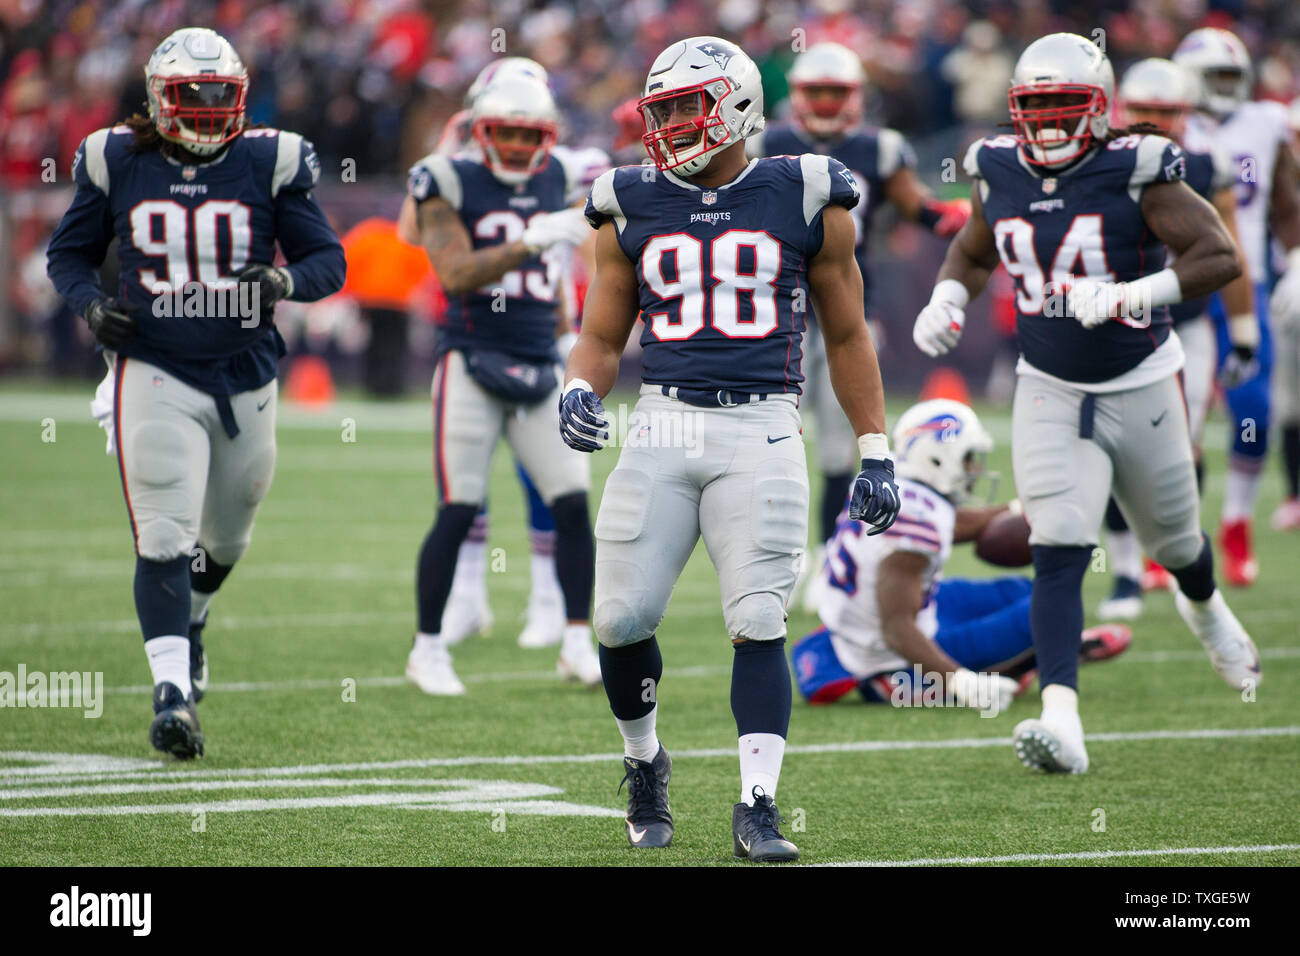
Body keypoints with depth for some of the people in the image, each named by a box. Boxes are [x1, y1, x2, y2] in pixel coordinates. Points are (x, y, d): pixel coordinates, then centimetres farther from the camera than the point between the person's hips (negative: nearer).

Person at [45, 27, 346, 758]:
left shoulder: (270, 163, -3)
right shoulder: (117, 163, -2)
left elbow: (328, 259, 0)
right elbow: (70, 252, 9)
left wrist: (287, 280, -23)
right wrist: (91, 305, -11)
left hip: (246, 375, 2)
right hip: (155, 374, -2)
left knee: (226, 537, 18)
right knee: (164, 535, -14)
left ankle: (190, 621, 49)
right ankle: (172, 689, -17)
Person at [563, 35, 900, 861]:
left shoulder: (805, 200, 4)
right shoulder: (634, 209, 10)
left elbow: (847, 335, 11)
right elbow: (602, 336, 16)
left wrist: (876, 453, 9)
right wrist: (581, 391, -6)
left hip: (761, 431, -2)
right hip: (662, 428, 2)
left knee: (758, 624, -10)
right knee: (623, 620, -3)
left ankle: (757, 808, -7)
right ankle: (645, 762, 24)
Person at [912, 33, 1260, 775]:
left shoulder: (1135, 175, -18)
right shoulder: (1000, 176, -4)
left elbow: (1222, 256, -24)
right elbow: (972, 252, 16)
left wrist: (1131, 297, -35)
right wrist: (947, 299, -5)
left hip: (1141, 388, -2)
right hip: (1050, 393, 2)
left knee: (1175, 541, 19)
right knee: (1059, 557, -15)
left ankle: (1206, 609, 56)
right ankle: (1062, 724, -24)